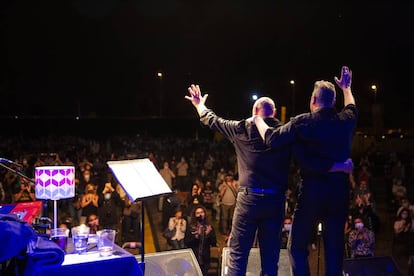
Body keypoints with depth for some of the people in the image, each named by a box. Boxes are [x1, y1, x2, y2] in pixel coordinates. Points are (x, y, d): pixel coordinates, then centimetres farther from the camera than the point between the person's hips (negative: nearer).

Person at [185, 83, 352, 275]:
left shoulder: (242, 129, 1)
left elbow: (213, 121, 16)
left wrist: (200, 106, 34)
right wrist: (339, 166, -8)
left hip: (248, 198, -1)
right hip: (276, 201, 2)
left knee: (238, 252, 5)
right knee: (270, 256, 10)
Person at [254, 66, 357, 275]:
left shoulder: (302, 122, -8)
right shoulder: (345, 121, 7)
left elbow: (271, 139, -13)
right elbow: (352, 108, 31)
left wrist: (258, 120, 4)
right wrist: (346, 88, 47)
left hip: (312, 189, -4)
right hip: (340, 190, 4)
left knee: (297, 246, 8)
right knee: (334, 248, 12)